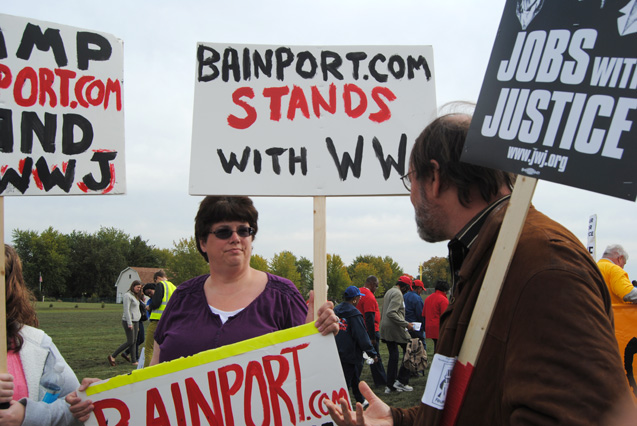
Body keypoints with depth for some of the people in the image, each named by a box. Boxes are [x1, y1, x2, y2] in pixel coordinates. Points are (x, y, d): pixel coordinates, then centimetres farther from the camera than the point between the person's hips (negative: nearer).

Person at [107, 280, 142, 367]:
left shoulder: (135, 296, 18)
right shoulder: (127, 295, -10)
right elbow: (126, 310, -16)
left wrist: (137, 325, 19)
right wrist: (129, 323, -20)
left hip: (135, 321, 9)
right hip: (128, 321, -9)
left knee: (134, 341, 5)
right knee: (130, 342, -9)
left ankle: (134, 361, 7)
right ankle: (112, 356, -2)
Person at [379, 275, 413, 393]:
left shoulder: (389, 292, 19)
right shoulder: (397, 294, -12)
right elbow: (391, 313, -24)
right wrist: (405, 324, -22)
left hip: (386, 329, 10)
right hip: (395, 329, -10)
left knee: (393, 356, 12)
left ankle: (390, 385, 11)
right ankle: (401, 381, -2)